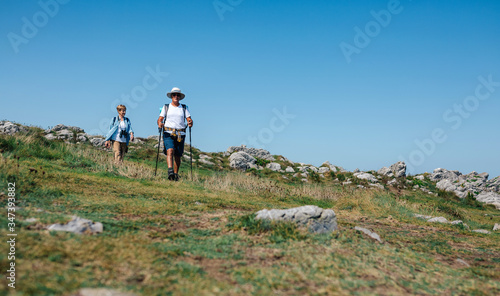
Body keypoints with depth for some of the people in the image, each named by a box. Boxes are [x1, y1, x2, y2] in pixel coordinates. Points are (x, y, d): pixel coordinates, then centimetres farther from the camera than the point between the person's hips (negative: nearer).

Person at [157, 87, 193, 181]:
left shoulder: (184, 108, 14)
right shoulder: (166, 107, 12)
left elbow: (189, 119, 5)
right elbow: (160, 119, 6)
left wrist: (190, 122, -19)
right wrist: (160, 124, -17)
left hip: (180, 134, 2)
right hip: (168, 134, -2)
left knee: (177, 156, 3)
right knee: (170, 151, -23)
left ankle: (176, 174, 14)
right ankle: (170, 171, -35)